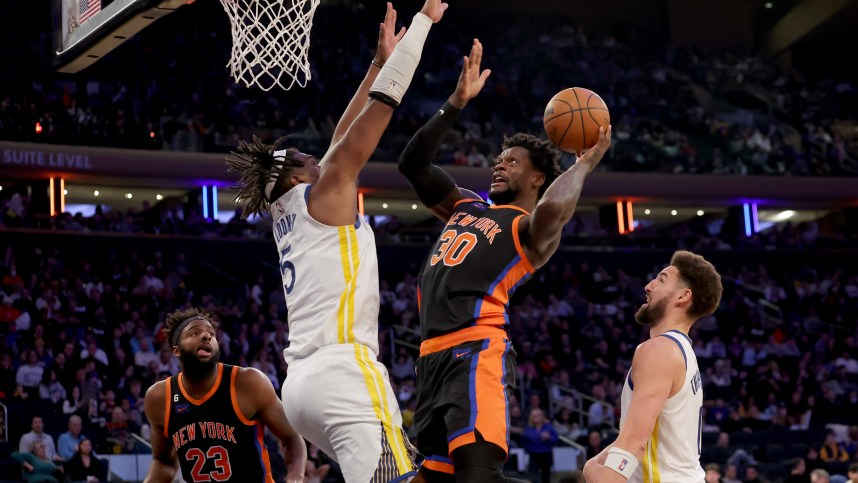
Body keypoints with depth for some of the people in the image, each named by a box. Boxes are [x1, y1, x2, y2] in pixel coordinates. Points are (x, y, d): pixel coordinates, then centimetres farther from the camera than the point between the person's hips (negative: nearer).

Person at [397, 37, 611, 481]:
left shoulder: (530, 229, 2)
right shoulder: (466, 207, 27)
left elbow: (551, 211, -23)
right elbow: (413, 165, 25)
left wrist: (585, 163, -7)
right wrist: (456, 103, 19)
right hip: (434, 355, 8)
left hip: (475, 353, -8)